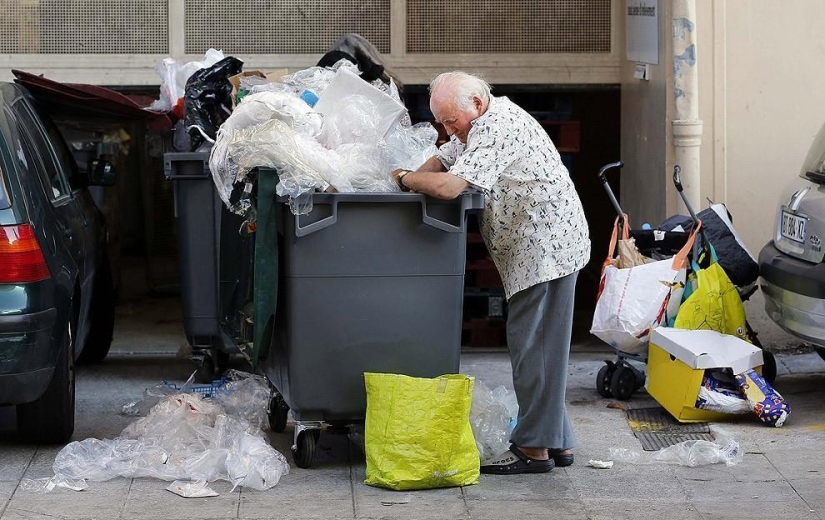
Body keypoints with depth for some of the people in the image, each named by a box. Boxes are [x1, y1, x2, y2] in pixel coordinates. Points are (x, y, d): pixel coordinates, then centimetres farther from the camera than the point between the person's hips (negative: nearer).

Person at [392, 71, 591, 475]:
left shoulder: (496, 127, -21)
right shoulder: (480, 124, 13)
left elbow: (449, 187, -30)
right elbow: (444, 159, 24)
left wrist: (405, 178, -12)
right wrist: (416, 178, 3)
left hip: (547, 248, -11)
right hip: (531, 250, 11)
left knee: (533, 346, -8)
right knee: (534, 346, 13)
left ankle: (534, 447, -6)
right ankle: (557, 442, 17)